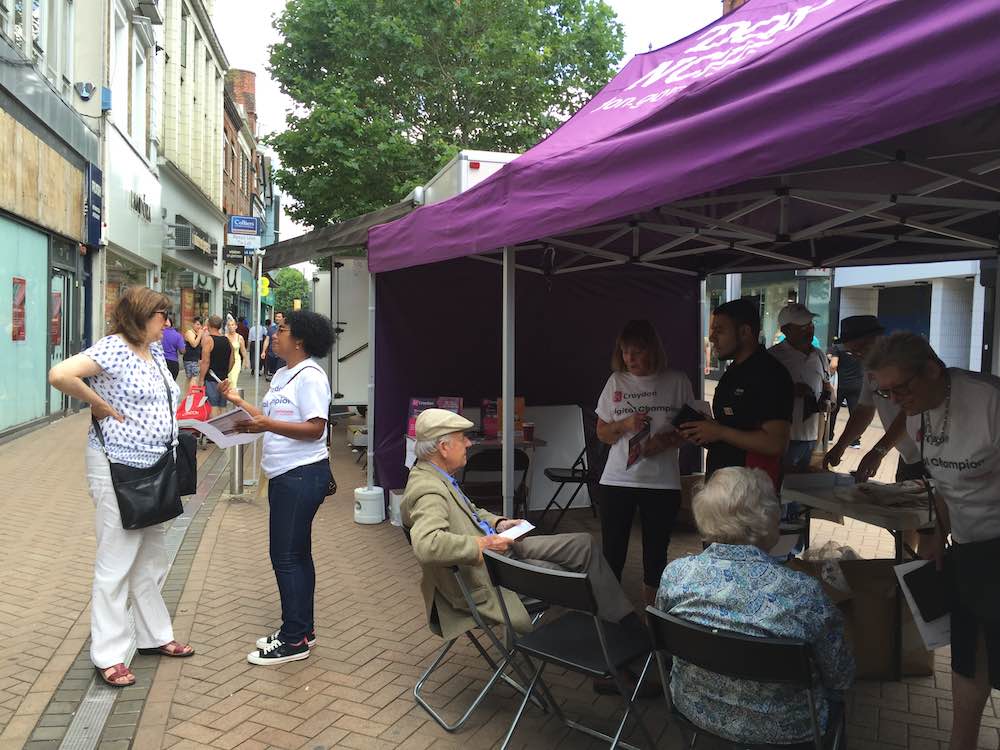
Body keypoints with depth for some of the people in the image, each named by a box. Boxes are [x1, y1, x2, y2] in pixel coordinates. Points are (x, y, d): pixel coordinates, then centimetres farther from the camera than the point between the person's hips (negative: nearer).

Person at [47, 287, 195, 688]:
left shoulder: (155, 350, 10)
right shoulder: (114, 348, -15)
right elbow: (59, 374, -28)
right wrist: (99, 404, -16)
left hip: (155, 469, 9)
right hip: (119, 470, -9)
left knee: (152, 559, 18)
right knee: (116, 563, 1)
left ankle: (154, 635, 32)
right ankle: (108, 655, 13)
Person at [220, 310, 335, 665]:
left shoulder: (311, 376, -15)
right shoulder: (283, 374, 14)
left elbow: (314, 428, -22)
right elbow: (270, 416, 14)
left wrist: (266, 424, -27)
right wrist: (238, 400, 14)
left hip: (302, 475, -10)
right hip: (285, 474, 10)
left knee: (286, 555, -4)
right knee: (296, 553, 16)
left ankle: (295, 639, 8)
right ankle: (302, 629, 28)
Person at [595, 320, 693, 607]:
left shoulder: (678, 382, 1)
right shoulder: (616, 382, 5)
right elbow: (602, 433, 9)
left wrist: (666, 441, -14)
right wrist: (624, 425, -12)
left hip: (662, 482, 0)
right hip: (617, 480, 1)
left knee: (656, 553, 10)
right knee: (612, 553, 1)